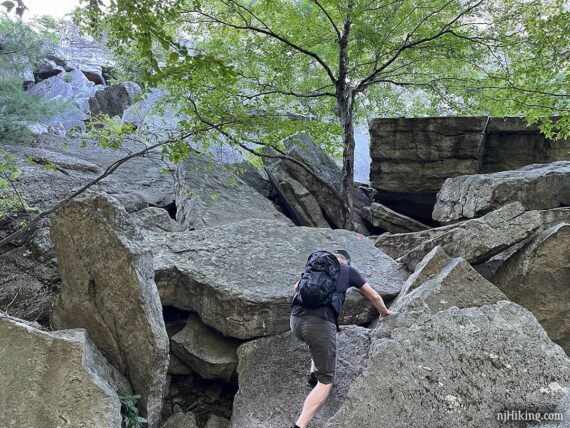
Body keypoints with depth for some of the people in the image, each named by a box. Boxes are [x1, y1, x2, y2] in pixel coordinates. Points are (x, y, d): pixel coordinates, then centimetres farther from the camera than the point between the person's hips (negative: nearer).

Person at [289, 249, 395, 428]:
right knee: (326, 381, 7)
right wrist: (384, 312, 45)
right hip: (320, 323, -5)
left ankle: (313, 374, 26)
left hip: (296, 320, 5)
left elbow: (296, 288, 35)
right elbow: (374, 296, 27)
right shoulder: (349, 270, 19)